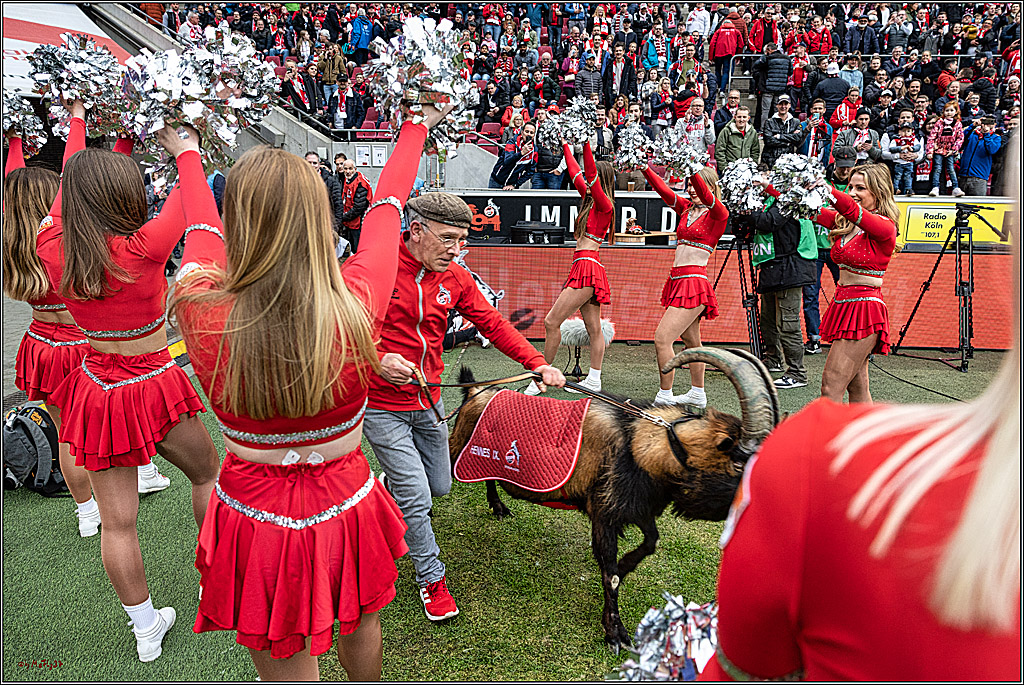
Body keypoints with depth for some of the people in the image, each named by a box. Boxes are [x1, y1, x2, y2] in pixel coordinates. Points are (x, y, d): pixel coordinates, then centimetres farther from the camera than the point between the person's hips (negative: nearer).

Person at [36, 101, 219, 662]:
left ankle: (145, 628, 27)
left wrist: (76, 122, 26)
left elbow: (68, 189, 11)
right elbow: (191, 199, -7)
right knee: (207, 472, 22)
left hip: (96, 389, 5)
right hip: (154, 387, -4)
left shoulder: (52, 248, -8)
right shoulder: (141, 249, -21)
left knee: (117, 521, 11)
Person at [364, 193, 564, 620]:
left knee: (439, 486, 18)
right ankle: (431, 577, 19)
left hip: (428, 403, 6)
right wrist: (376, 360, -33)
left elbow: (493, 324, 1)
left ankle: (390, 491, 51)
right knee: (416, 497, -5)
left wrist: (537, 363, -9)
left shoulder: (455, 279, -1)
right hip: (381, 406, -6)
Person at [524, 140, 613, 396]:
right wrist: (566, 146, 30)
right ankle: (594, 380, 12)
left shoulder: (604, 204, -8)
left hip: (587, 266, -9)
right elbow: (575, 174, 25)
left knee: (552, 321, -10)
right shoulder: (590, 200, 16)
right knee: (593, 327, 8)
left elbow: (591, 177, -22)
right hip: (584, 267, 9)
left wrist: (586, 144, -25)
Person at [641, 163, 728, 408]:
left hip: (694, 282, -8)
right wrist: (645, 167, -7)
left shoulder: (717, 214, -5)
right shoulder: (686, 208, 14)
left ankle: (664, 397, -6)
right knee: (691, 341, 17)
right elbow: (663, 190, 5)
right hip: (677, 280, 8)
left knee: (662, 339, -14)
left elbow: (705, 195, -25)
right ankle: (697, 394, 29)